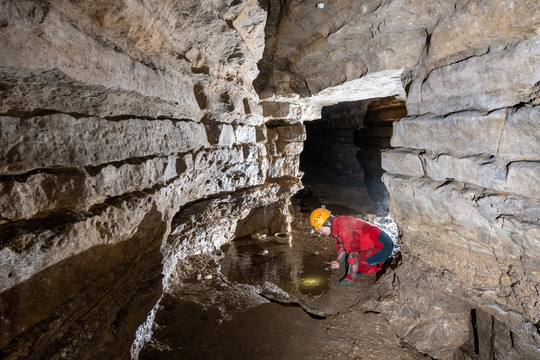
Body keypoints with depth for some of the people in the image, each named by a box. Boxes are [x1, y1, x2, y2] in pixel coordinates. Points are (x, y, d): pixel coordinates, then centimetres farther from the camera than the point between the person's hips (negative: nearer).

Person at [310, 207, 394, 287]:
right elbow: (342, 247, 16)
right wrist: (339, 261, -3)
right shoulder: (336, 227, 5)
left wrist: (349, 278, -27)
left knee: (356, 266, -19)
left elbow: (353, 251, -30)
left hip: (383, 245, -10)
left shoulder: (344, 228, -27)